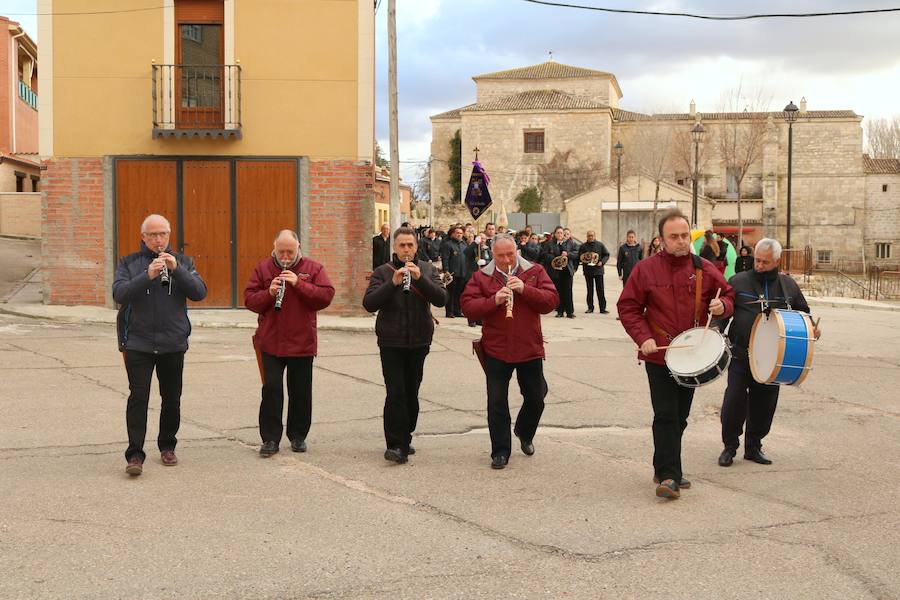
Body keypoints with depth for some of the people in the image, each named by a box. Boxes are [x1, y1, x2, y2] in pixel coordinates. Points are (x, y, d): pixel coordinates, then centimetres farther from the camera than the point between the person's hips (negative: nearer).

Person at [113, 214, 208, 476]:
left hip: (173, 343, 2)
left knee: (172, 398, 11)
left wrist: (176, 269, -18)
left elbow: (199, 292, -5)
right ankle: (135, 454, -5)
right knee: (138, 397, -8)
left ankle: (167, 446, 27)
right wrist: (147, 275, -23)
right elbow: (119, 294, -11)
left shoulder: (182, 261, 8)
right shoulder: (129, 263, 4)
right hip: (138, 343, -2)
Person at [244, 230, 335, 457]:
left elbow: (326, 296, -9)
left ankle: (298, 436, 22)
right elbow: (249, 299, 1)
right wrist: (269, 293, -17)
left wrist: (299, 284, -18)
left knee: (301, 391, 8)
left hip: (302, 342, 0)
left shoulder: (313, 268, 2)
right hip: (270, 342, 0)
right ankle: (270, 438, 5)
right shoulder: (263, 268, 5)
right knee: (271, 389, -2)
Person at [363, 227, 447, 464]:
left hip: (419, 341, 2)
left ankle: (405, 438, 24)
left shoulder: (427, 269, 6)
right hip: (391, 342, -2)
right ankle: (395, 444, -5)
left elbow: (441, 298, -8)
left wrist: (420, 278, -20)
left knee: (411, 393, 10)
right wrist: (393, 283, -21)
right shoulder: (383, 272, 1)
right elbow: (369, 303, -11)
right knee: (396, 393, -9)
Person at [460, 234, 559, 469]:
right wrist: (494, 300, -22)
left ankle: (524, 434, 41)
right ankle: (500, 451, 11)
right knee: (497, 401, 1)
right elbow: (467, 306, -8)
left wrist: (525, 289, -21)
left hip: (530, 348, 1)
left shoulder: (535, 272, 1)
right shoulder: (481, 277, 0)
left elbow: (551, 300, -8)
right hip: (495, 350, -1)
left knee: (536, 397, 14)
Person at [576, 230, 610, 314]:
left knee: (600, 289, -1)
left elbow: (606, 254, 6)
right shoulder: (583, 246, 5)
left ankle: (602, 308, 2)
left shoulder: (600, 245, 3)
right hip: (587, 270, 1)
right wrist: (582, 259, -14)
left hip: (598, 269, -1)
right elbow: (579, 257, 8)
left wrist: (602, 262, -9)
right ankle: (590, 307, 13)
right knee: (590, 290, 6)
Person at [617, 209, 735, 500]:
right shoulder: (645, 269, -5)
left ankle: (666, 469, 26)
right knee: (666, 416, -9)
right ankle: (668, 476, -7)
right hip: (659, 355, -4)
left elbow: (729, 295, 13)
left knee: (680, 417, 13)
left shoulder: (704, 269, 2)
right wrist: (643, 337, -15)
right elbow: (628, 307, -2)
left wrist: (722, 305, -11)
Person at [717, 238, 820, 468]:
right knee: (734, 400, -4)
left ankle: (754, 447, 24)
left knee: (764, 403, 9)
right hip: (741, 355, -3)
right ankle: (730, 446, 12)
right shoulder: (738, 281, -2)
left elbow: (802, 312, 18)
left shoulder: (788, 285, 7)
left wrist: (811, 328, -1)